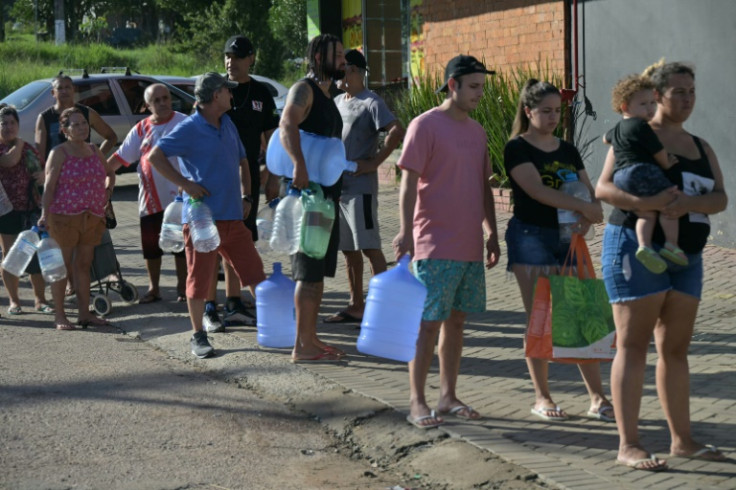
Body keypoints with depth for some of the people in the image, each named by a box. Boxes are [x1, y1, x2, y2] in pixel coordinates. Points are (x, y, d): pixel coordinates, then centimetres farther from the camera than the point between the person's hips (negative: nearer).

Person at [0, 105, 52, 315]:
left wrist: (44, 175, -3)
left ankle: (40, 300, 9)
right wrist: (18, 143, -5)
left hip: (32, 209, 4)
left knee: (38, 257, 1)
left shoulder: (28, 148, 12)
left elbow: (42, 170, 20)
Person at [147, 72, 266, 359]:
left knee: (254, 271, 8)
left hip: (232, 216, 7)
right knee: (199, 279, 1)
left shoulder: (228, 125, 14)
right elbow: (155, 157, -14)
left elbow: (242, 161, 27)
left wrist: (246, 196, 16)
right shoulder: (190, 128, -8)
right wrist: (185, 184, -16)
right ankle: (198, 337, 11)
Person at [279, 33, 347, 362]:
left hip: (326, 191, 10)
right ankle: (303, 346, -4)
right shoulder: (303, 90, -11)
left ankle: (311, 338, 21)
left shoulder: (326, 94, 18)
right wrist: (299, 165, -44)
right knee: (309, 271, -8)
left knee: (318, 271, 14)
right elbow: (287, 126, -30)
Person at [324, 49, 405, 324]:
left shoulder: (371, 103, -9)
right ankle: (356, 306, 18)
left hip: (360, 188, -8)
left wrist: (373, 162, -19)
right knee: (348, 249, 12)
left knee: (370, 247, -7)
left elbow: (397, 131, -21)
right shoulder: (337, 102, 16)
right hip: (337, 186, 8)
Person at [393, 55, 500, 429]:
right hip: (435, 246, -7)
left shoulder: (476, 131, 14)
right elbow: (408, 183, -11)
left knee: (456, 320, 10)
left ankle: (448, 397, 18)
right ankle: (417, 403, 1)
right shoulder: (425, 125, -8)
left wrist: (492, 233, 17)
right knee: (429, 323, -4)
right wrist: (405, 232, -18)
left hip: (470, 245, 7)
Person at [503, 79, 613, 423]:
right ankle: (541, 398, 9)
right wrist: (584, 207, -25)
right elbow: (537, 190, -18)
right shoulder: (517, 149, -4)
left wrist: (587, 218, -12)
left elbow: (589, 192, 10)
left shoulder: (567, 151, 14)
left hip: (568, 238, 5)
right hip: (531, 236, -5)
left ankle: (597, 398, 5)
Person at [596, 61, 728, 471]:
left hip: (686, 258, 7)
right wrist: (643, 202, -29)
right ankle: (628, 445, -7)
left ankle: (683, 440, 17)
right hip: (638, 248, -7)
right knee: (634, 345, -7)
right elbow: (603, 188, -12)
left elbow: (721, 198, 3)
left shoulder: (701, 148, 14)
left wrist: (690, 202, -18)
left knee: (676, 349, 10)